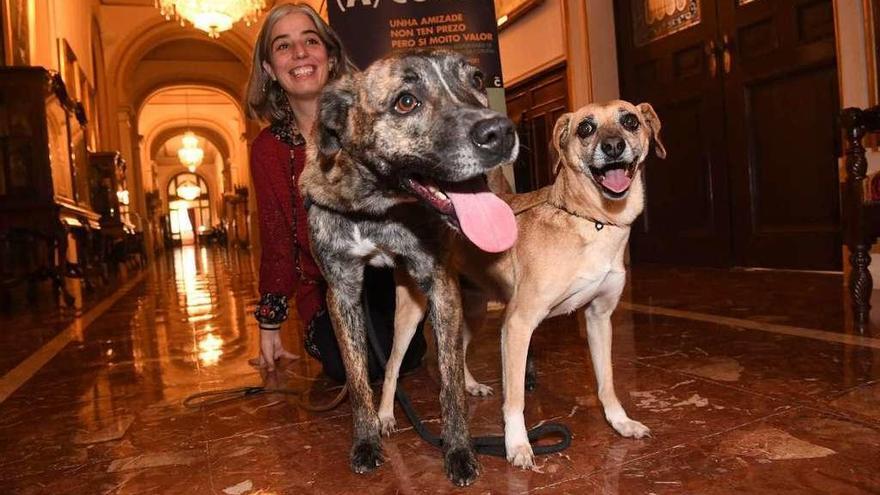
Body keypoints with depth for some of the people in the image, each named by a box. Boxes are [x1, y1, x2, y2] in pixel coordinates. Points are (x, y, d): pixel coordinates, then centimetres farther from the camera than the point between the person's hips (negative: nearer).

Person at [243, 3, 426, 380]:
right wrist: (269, 326, 11)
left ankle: (402, 329, -1)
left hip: (391, 269, -1)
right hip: (326, 288, 2)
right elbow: (276, 241, 8)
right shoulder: (267, 149, 1)